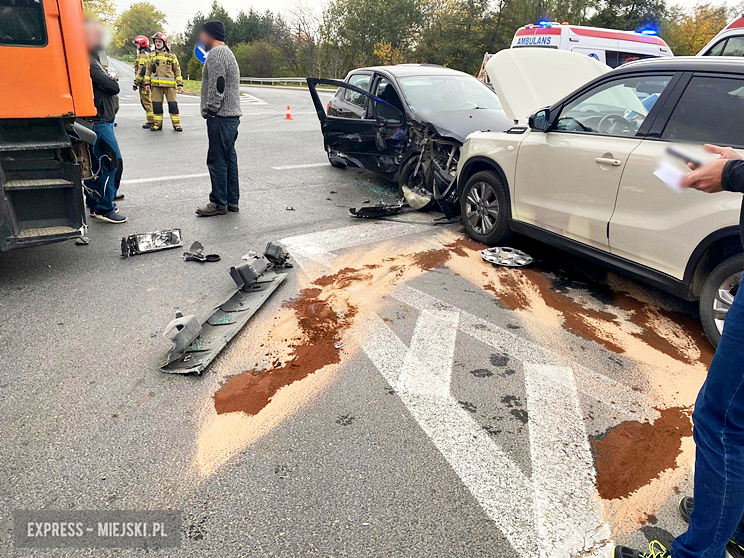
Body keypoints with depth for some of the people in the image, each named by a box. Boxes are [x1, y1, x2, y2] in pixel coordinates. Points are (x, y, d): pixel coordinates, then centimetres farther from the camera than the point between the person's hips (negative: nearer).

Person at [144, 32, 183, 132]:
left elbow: (177, 70, 10)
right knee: (156, 104, 2)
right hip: (156, 84, 2)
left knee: (173, 104, -4)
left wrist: (180, 84, 3)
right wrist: (147, 83, 7)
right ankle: (157, 124, 10)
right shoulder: (152, 55, 15)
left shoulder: (171, 55, 10)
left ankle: (176, 124, 2)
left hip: (169, 84, -2)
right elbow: (148, 70, 16)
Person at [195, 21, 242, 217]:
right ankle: (232, 201, 16)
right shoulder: (226, 52, 24)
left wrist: (209, 110, -14)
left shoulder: (216, 54, -11)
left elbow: (217, 86, -20)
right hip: (232, 114, 11)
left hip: (220, 117, -11)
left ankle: (219, 203, -2)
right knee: (229, 159, 11)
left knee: (217, 161, -6)